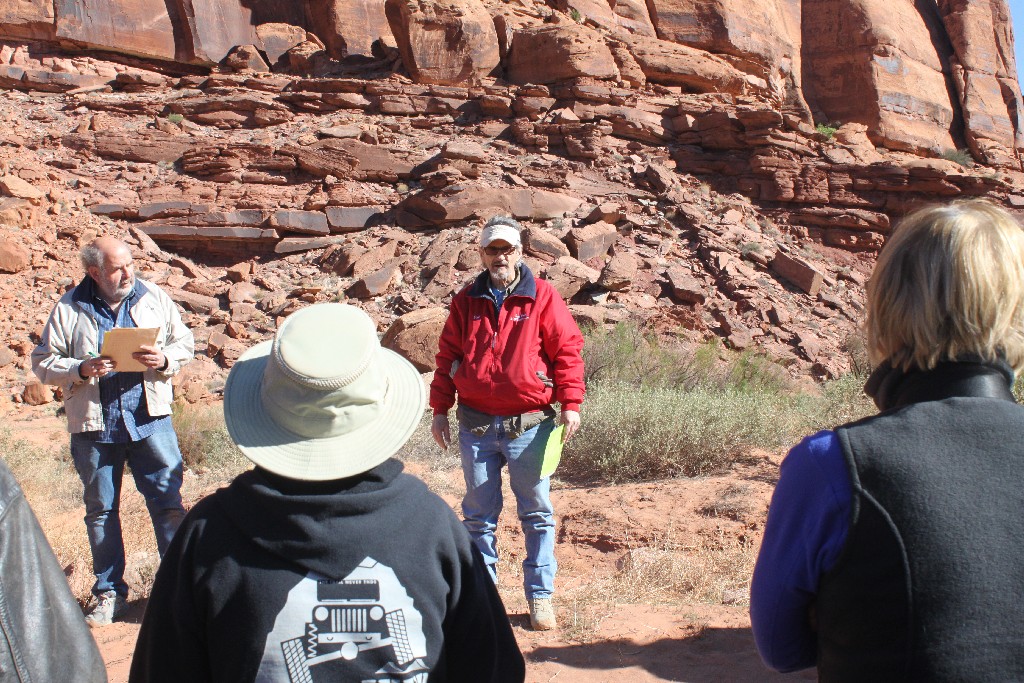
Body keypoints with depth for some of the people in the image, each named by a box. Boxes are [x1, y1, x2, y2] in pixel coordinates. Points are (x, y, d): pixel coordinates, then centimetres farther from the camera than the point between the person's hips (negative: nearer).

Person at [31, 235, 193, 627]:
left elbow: (184, 343, 8)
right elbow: (43, 363, 1)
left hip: (150, 419, 0)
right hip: (93, 426, 0)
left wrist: (164, 360, -13)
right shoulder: (69, 310, 1)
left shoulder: (154, 298, 4)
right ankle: (109, 594, 23)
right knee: (100, 510, 10)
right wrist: (81, 369, -16)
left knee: (168, 502, 0)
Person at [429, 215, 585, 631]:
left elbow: (567, 349, -2)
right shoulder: (466, 302, 8)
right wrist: (440, 410, 9)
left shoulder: (542, 297, 0)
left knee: (536, 512, 6)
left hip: (529, 424, -2)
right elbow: (447, 357, 12)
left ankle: (540, 596, 17)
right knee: (478, 514, 10)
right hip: (477, 425, 3)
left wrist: (570, 403, -9)